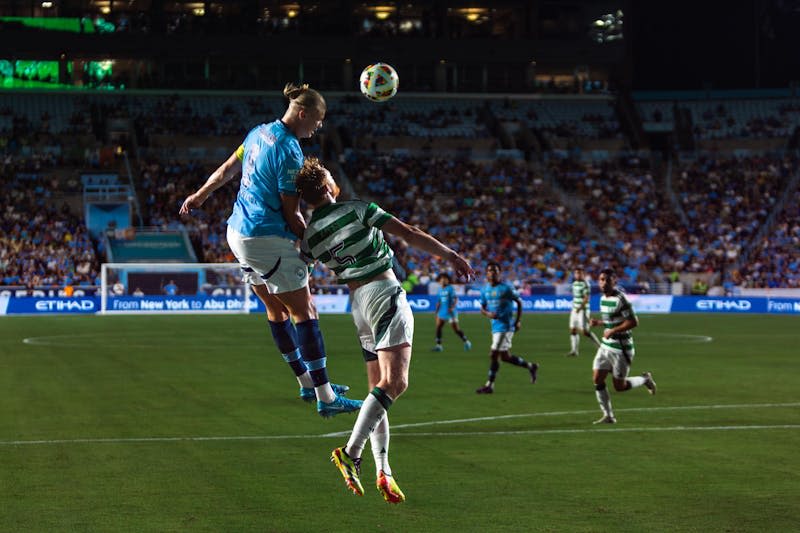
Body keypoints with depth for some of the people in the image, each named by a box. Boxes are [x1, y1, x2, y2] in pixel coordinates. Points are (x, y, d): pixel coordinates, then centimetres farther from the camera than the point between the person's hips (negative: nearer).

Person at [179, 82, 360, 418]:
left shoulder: (259, 133, 7)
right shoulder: (289, 152, -19)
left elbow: (226, 170, 22)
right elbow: (292, 214, -15)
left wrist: (199, 196, 35)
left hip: (238, 233, 10)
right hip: (268, 240, -10)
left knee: (277, 310, 17)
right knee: (304, 312, -6)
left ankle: (307, 383, 27)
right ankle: (326, 398, -6)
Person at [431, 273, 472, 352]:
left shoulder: (450, 288, -8)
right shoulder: (440, 290, 12)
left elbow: (456, 299, -14)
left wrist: (452, 307, -26)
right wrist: (437, 312, 19)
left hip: (450, 312, -6)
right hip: (442, 312, 6)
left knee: (456, 329, -4)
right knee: (438, 327, -4)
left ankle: (466, 342, 12)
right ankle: (438, 345, 0)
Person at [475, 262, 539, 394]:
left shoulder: (506, 288, -8)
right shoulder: (485, 290, 9)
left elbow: (519, 302, 0)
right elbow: (482, 308, 15)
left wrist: (518, 321, -6)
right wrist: (488, 314, -8)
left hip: (506, 326, -7)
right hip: (495, 325, 7)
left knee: (494, 354, -10)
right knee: (505, 356, 12)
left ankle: (489, 385, -3)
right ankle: (530, 366, 32)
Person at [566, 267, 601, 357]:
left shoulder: (585, 284, -12)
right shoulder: (574, 283, 13)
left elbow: (586, 298, -18)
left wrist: (580, 308, -24)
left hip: (582, 310, -8)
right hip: (575, 310, 8)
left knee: (585, 331, -10)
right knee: (573, 330, 4)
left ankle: (600, 345, 2)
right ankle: (574, 351, 8)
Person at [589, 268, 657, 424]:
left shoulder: (620, 299, -18)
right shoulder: (603, 298, 9)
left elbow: (634, 322, -21)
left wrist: (612, 331, -22)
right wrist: (599, 322, 4)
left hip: (621, 348, -8)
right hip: (606, 346, 8)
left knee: (619, 387, 0)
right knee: (597, 379, -1)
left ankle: (645, 379, 27)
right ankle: (608, 416, 9)